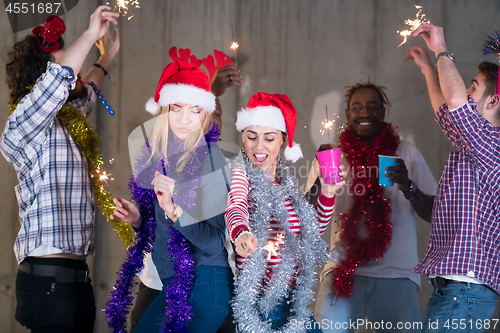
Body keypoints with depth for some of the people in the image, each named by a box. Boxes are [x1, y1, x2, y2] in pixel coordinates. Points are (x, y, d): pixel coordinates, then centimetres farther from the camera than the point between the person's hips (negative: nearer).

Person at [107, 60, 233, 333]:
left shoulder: (209, 156, -12)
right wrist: (137, 218, 0)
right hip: (174, 284, 7)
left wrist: (172, 209, -28)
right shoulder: (160, 155, 8)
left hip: (203, 282, -7)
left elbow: (215, 241, -18)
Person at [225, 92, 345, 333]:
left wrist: (327, 194, 4)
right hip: (255, 300, -6)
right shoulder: (239, 173, -8)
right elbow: (235, 207, -31)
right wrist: (241, 234, -52)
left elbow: (314, 229, 20)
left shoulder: (285, 180, 10)